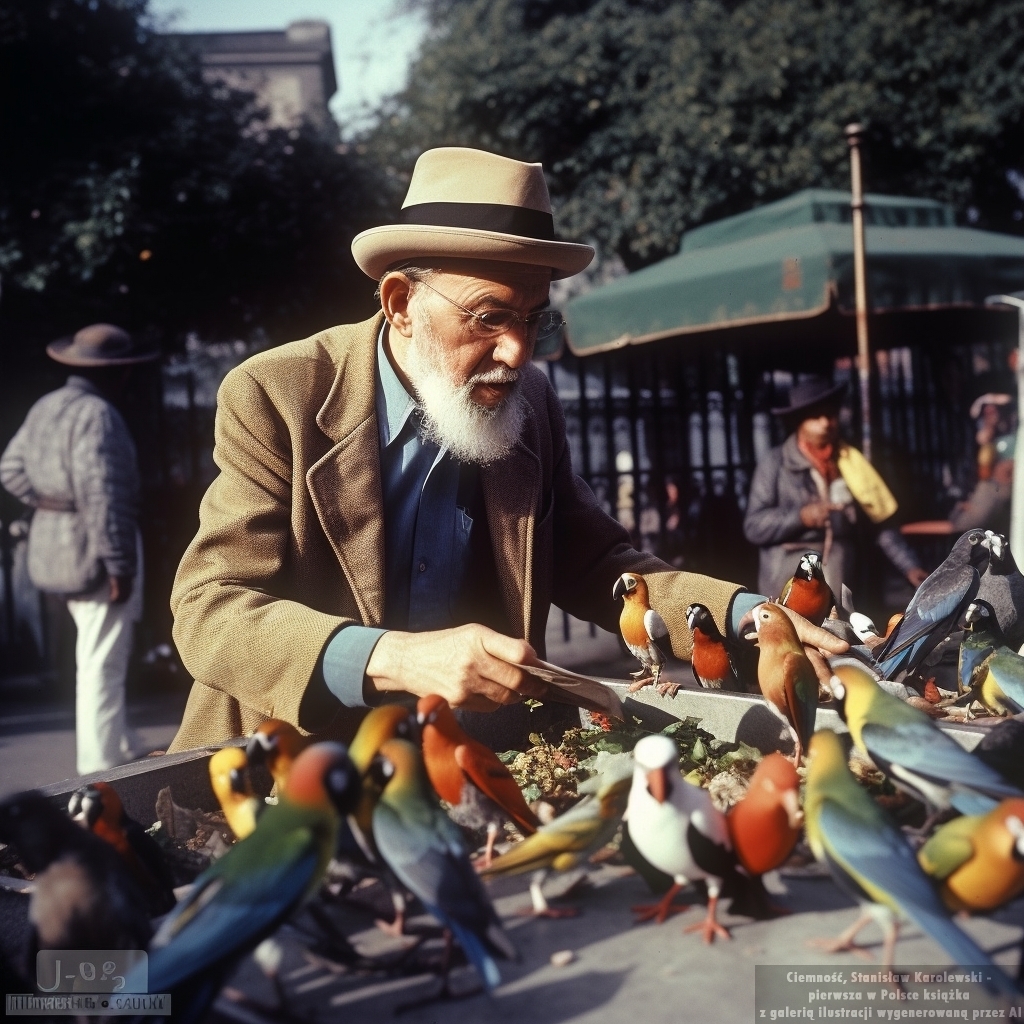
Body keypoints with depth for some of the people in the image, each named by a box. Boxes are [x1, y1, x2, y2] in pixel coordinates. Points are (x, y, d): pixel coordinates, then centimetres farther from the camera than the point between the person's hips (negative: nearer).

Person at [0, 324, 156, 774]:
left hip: (57, 544, 10)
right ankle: (101, 771, 4)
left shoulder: (44, 407, 11)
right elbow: (101, 495, -24)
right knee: (102, 662, -3)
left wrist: (47, 504, 12)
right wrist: (119, 563, -22)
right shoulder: (96, 413, -19)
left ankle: (121, 749, 32)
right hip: (94, 548, -10)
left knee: (97, 654, 20)